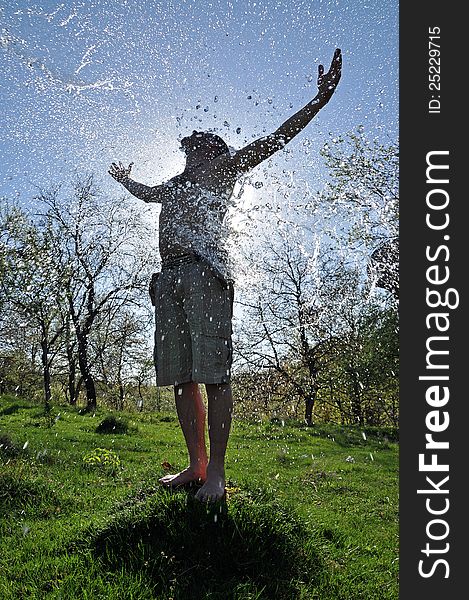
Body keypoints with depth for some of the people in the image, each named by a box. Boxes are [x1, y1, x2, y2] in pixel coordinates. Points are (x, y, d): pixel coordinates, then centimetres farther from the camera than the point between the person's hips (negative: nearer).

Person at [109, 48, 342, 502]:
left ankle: (216, 473, -7)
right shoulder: (175, 184, 32)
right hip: (169, 277, 7)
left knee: (214, 374, -11)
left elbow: (275, 139, 8)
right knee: (181, 376, 3)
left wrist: (319, 100, 2)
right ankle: (196, 465, 11)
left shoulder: (222, 169, 15)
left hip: (204, 272, -7)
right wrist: (125, 180, 71)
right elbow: (147, 193, 54)